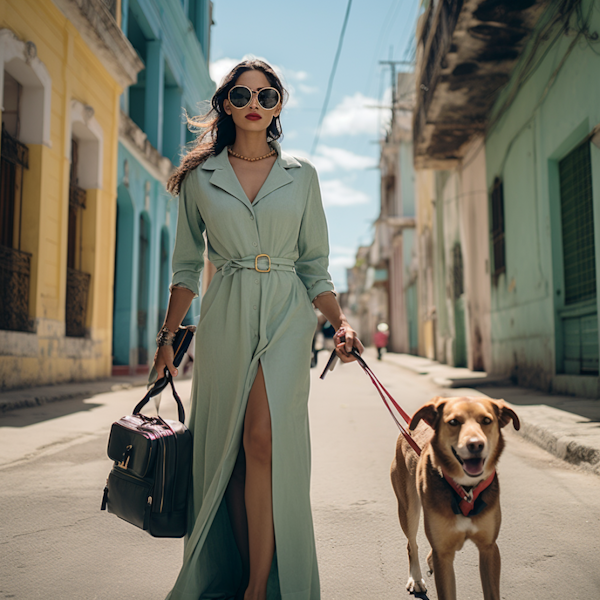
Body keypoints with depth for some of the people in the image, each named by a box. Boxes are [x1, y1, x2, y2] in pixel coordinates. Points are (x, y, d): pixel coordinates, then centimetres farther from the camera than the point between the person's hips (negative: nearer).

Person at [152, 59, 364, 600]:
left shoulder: (301, 175, 9)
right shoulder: (200, 176, 9)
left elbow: (313, 265, 10)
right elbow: (187, 266, 12)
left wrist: (341, 322, -4)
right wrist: (167, 337, 8)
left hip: (286, 315, -1)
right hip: (225, 318, 1)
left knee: (263, 439, -18)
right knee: (226, 449, 3)